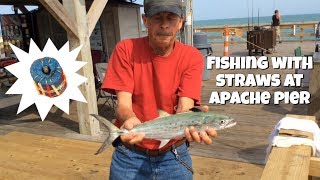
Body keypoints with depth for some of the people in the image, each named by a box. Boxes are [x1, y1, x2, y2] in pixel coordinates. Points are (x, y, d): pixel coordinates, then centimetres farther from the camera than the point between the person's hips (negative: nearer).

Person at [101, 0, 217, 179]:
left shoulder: (192, 57, -9)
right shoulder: (126, 50, -10)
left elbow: (184, 108, -18)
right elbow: (123, 104, -15)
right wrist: (129, 121, -37)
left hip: (174, 156, 1)